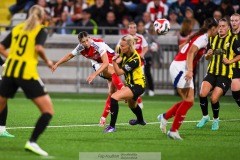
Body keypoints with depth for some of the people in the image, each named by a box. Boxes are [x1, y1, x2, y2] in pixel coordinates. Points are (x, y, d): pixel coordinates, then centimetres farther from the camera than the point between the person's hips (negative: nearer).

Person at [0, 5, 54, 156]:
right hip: (27, 73, -5)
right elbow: (38, 48, -15)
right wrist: (47, 61, 1)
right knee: (48, 110, -2)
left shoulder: (17, 28, 17)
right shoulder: (41, 30, 3)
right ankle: (32, 142, -18)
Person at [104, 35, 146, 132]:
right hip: (131, 82, 9)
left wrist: (114, 62, -43)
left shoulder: (135, 59, -30)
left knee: (114, 98, -27)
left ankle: (112, 126, -24)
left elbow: (119, 72, -31)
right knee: (132, 105, 36)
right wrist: (116, 61, -10)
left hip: (137, 85, -9)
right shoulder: (122, 52, -10)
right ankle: (140, 120, 67)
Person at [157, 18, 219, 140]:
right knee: (188, 100, -14)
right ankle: (173, 130, -11)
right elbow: (191, 52, -24)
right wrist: (190, 70, -33)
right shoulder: (203, 38, -11)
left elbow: (182, 46, 27)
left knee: (189, 100, 7)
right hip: (180, 68, -10)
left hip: (184, 69, 10)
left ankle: (164, 117, 15)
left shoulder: (199, 37, 17)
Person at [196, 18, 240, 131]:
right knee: (202, 93, -16)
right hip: (212, 72, 4)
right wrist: (207, 55, -2)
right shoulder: (212, 39, 11)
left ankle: (215, 120, 13)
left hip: (225, 75, -4)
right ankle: (205, 116, 8)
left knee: (214, 98, -14)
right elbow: (207, 57, 20)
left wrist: (230, 61, -14)